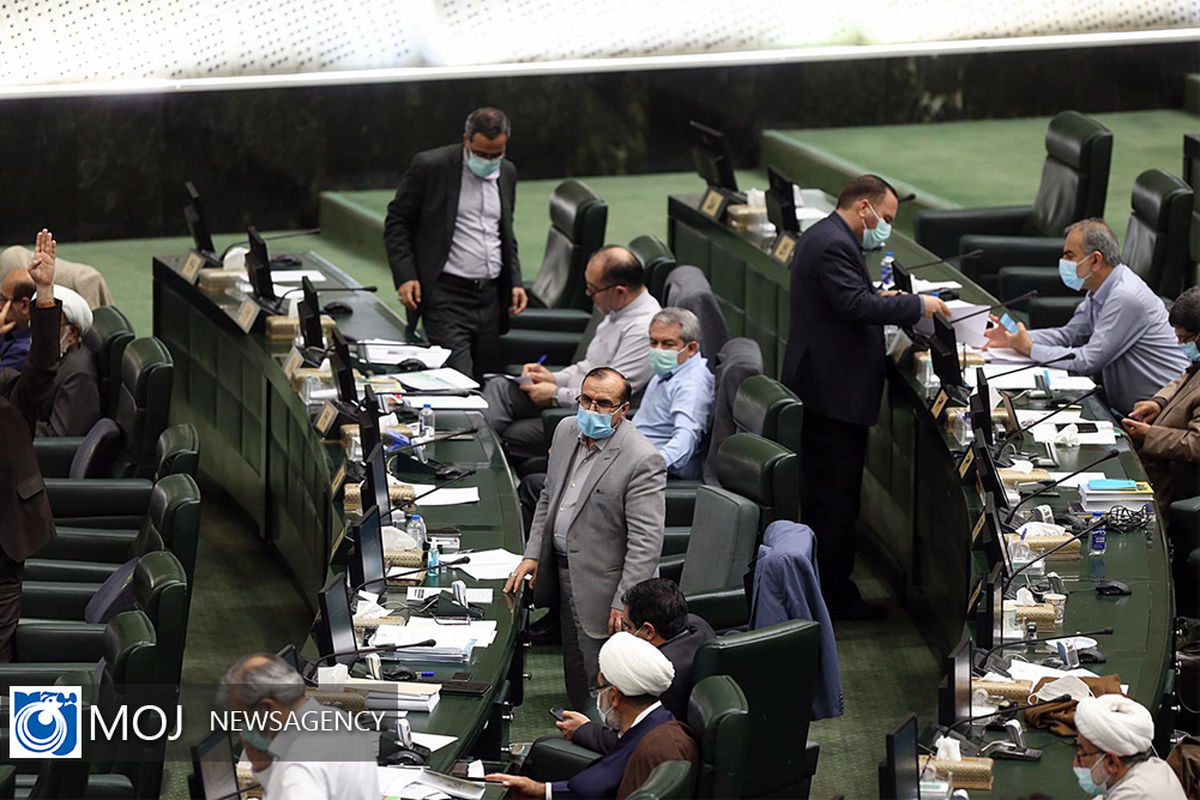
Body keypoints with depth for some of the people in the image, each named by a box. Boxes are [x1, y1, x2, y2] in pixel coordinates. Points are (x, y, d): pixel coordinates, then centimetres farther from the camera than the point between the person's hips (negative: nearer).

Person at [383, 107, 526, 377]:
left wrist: (515, 282, 12)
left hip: (491, 295, 6)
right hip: (446, 296, -6)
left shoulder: (506, 173, 13)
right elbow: (397, 222, -1)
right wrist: (405, 276, -11)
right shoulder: (431, 166, -6)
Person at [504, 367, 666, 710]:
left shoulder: (643, 460, -21)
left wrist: (624, 604, -22)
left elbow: (646, 540, -21)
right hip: (563, 574, 8)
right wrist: (532, 555, 11)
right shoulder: (567, 431, 4)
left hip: (602, 586, -8)